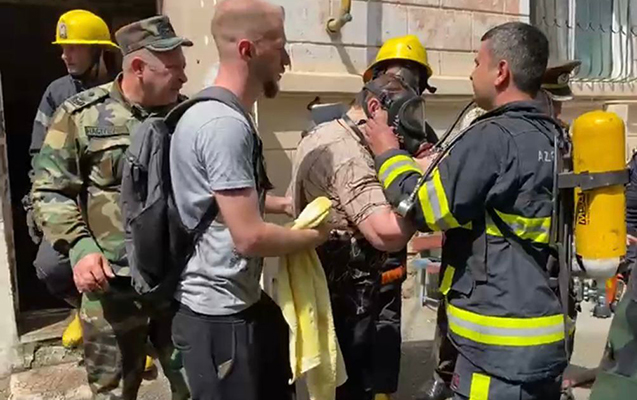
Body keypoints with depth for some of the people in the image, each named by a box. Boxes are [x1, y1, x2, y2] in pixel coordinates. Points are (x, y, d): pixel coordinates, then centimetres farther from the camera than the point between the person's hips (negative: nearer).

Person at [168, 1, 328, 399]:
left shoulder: (222, 114, 9)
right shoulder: (226, 124, -25)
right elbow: (250, 237, -26)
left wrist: (289, 203, 12)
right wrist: (315, 235, -9)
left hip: (240, 301, 10)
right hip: (220, 314, -10)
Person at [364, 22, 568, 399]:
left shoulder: (494, 137, -19)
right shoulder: (553, 136, 9)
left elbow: (426, 208, -14)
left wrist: (388, 153, -1)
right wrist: (439, 168, 19)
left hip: (504, 341, -9)